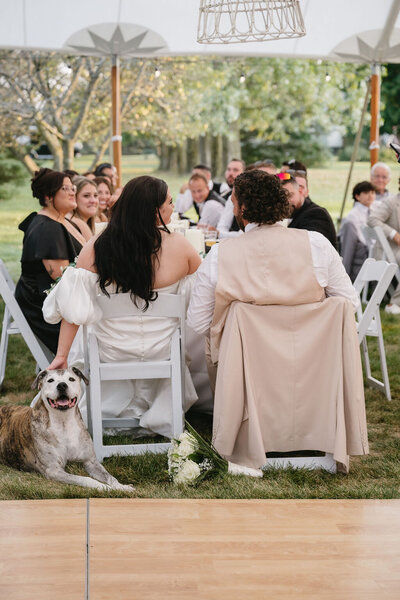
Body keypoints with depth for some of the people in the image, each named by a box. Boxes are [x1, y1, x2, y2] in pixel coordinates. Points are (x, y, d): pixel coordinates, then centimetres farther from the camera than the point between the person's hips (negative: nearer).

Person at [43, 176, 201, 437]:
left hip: (111, 350, 1)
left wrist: (62, 355, -6)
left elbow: (74, 307, -14)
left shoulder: (95, 248, -16)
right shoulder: (179, 246, -18)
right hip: (160, 349, -1)